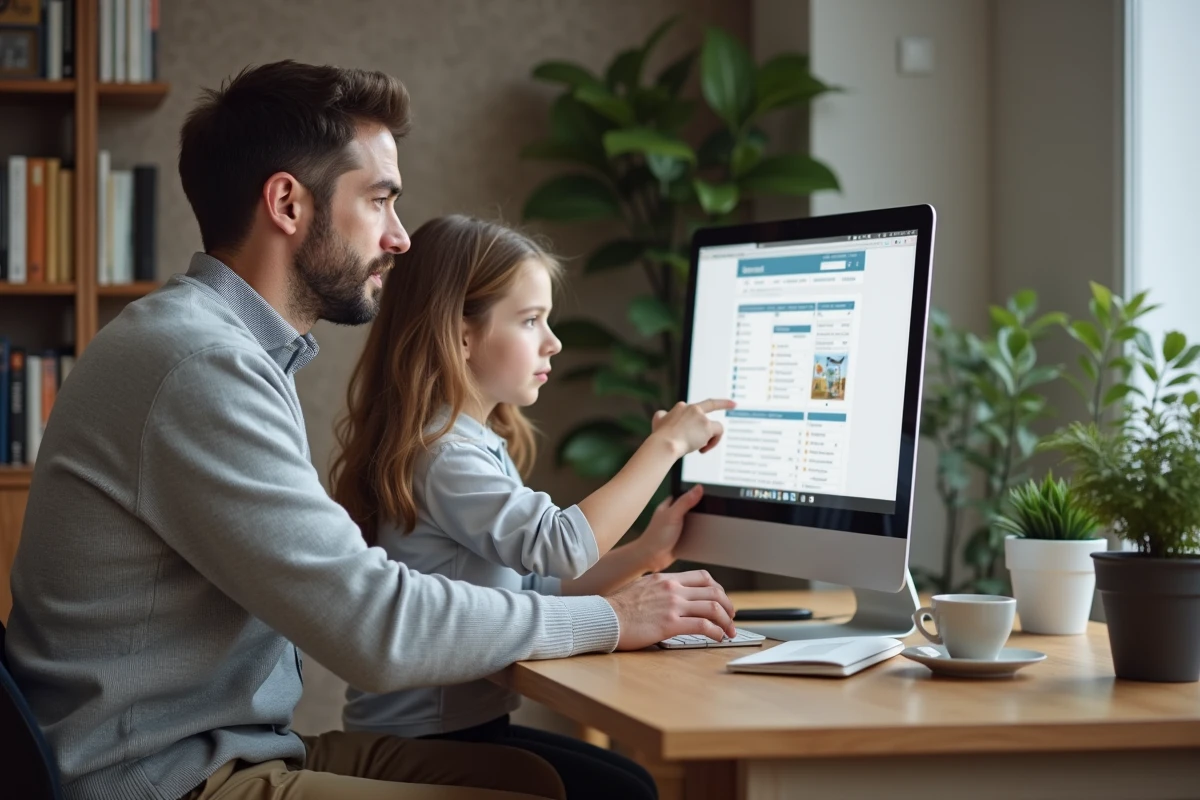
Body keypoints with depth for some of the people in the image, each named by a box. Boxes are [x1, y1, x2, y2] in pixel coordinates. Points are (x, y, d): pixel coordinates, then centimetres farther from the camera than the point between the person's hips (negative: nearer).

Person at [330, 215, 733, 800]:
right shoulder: (440, 453, -20)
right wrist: (666, 444, -20)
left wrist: (643, 553, -2)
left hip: (462, 723, 10)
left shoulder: (479, 444, 13)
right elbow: (562, 546, -29)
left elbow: (534, 587, 11)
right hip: (423, 738, -10)